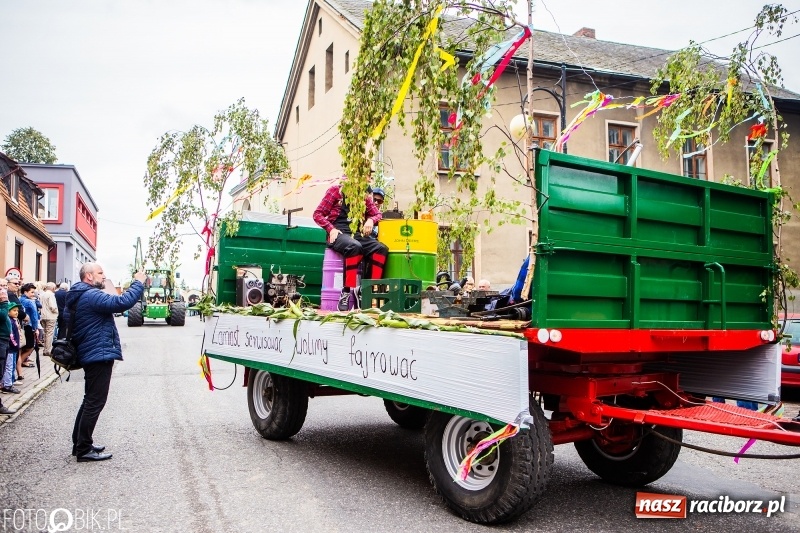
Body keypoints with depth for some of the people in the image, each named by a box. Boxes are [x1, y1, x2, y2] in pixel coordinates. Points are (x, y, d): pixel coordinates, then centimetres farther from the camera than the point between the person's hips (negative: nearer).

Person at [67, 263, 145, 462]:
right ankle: (84, 450, 0)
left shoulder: (77, 297, 14)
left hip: (90, 354, 11)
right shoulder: (92, 296, -19)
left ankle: (80, 443, 29)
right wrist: (138, 283, -19)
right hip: (99, 355, -11)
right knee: (95, 402, -5)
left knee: (90, 400, 20)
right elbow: (122, 302, -30)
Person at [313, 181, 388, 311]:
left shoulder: (365, 196, 19)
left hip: (358, 234, 4)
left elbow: (378, 214, 19)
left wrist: (371, 220, -5)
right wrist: (331, 229, -10)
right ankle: (347, 291, -33)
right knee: (354, 246, -39)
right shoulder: (336, 190, 8)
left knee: (381, 249, -25)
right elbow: (318, 214, 6)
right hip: (339, 233, -4)